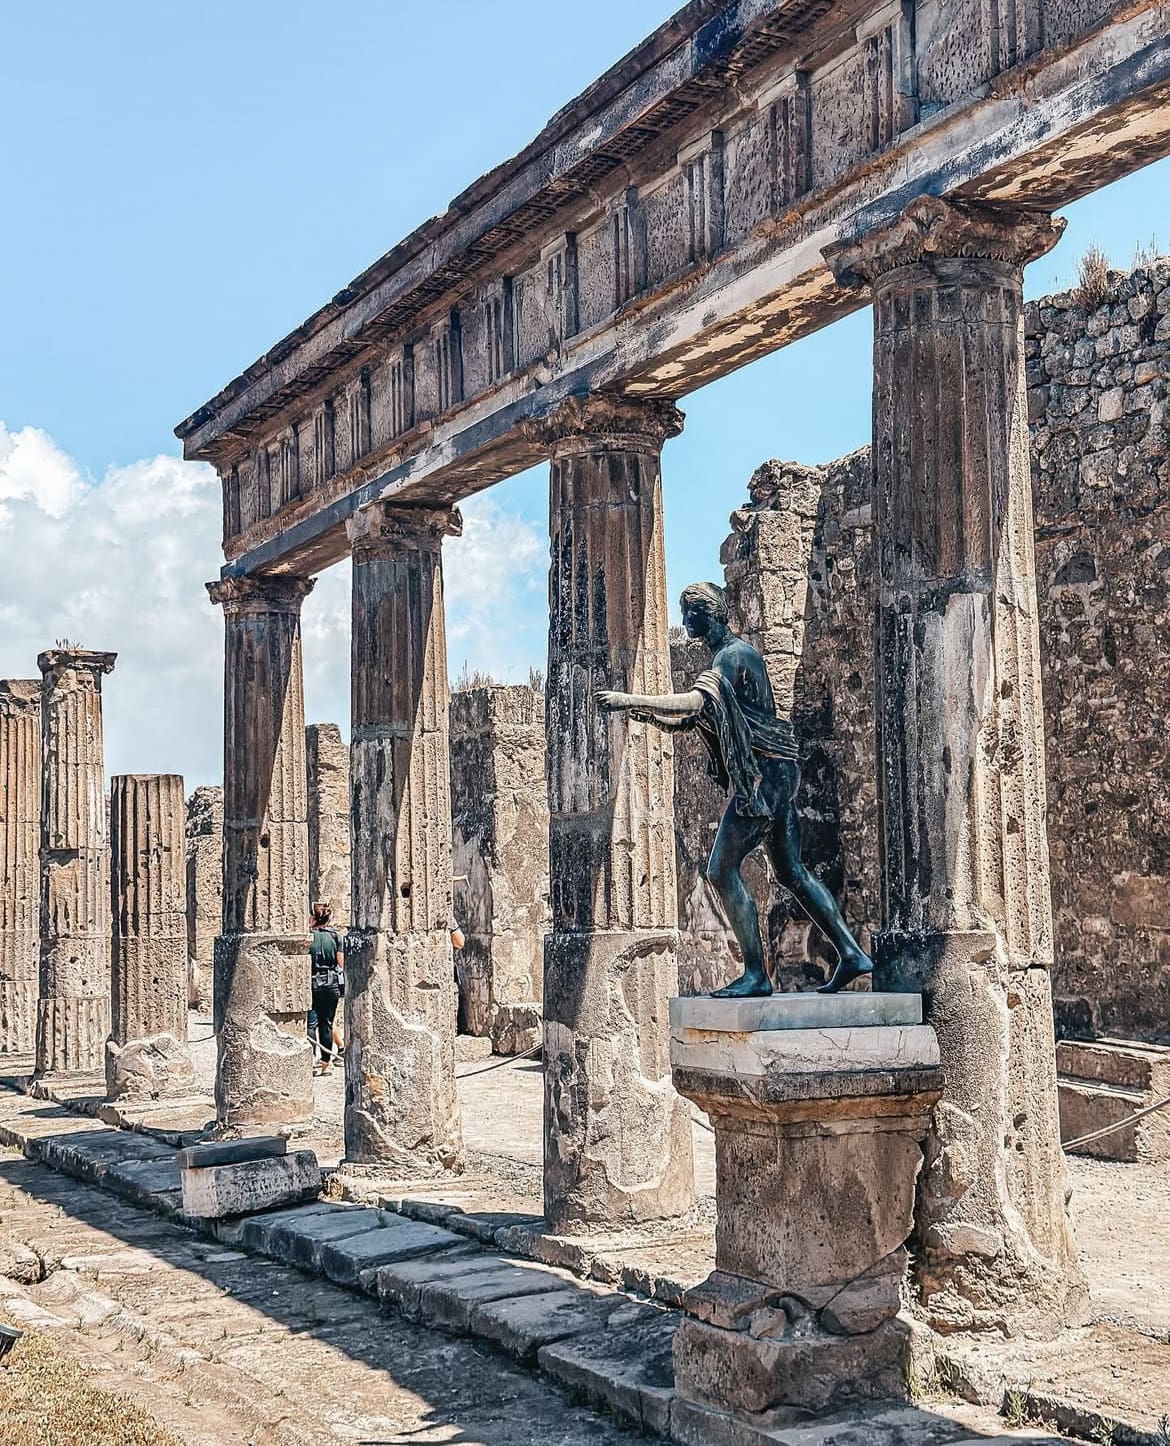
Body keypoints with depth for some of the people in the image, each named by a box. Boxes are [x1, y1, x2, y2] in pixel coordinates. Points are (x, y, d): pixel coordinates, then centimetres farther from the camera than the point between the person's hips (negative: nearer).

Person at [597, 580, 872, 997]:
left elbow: (693, 703, -28)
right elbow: (687, 720, 22)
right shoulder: (726, 654, 20)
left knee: (722, 870, -9)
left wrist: (628, 699, -25)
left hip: (760, 775, -10)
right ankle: (851, 953, 11)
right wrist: (639, 711, 11)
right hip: (775, 775, 10)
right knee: (792, 872, 12)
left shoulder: (734, 655, -12)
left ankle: (756, 974, -7)